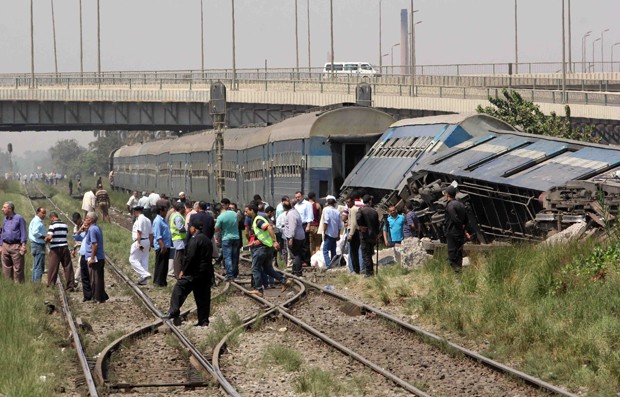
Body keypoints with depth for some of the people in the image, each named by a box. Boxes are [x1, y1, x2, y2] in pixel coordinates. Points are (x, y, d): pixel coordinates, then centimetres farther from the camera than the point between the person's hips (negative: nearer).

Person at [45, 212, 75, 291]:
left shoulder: (52, 225, -9)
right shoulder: (65, 225, 9)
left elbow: (49, 237, -19)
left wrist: (46, 239, 3)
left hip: (55, 249, -5)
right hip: (65, 247, 5)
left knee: (52, 269, 2)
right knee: (68, 268, 7)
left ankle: (51, 285, 3)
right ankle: (70, 286, 8)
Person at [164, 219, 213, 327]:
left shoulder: (195, 239, -12)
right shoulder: (207, 240, 16)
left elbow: (190, 257, -18)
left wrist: (183, 270, -10)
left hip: (195, 273, -9)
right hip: (207, 272, 9)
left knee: (179, 288, -4)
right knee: (203, 297, 10)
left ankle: (174, 313, -12)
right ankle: (204, 321, 10)